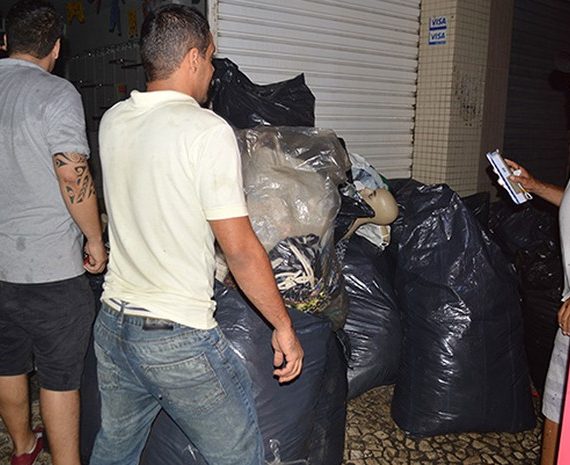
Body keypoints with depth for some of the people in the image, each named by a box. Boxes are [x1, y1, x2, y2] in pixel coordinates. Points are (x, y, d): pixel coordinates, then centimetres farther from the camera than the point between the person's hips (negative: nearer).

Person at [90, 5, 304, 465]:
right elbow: (241, 250, -18)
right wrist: (284, 328, -7)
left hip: (112, 324, 7)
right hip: (178, 340, -7)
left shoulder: (112, 121, 3)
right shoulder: (208, 130, -18)